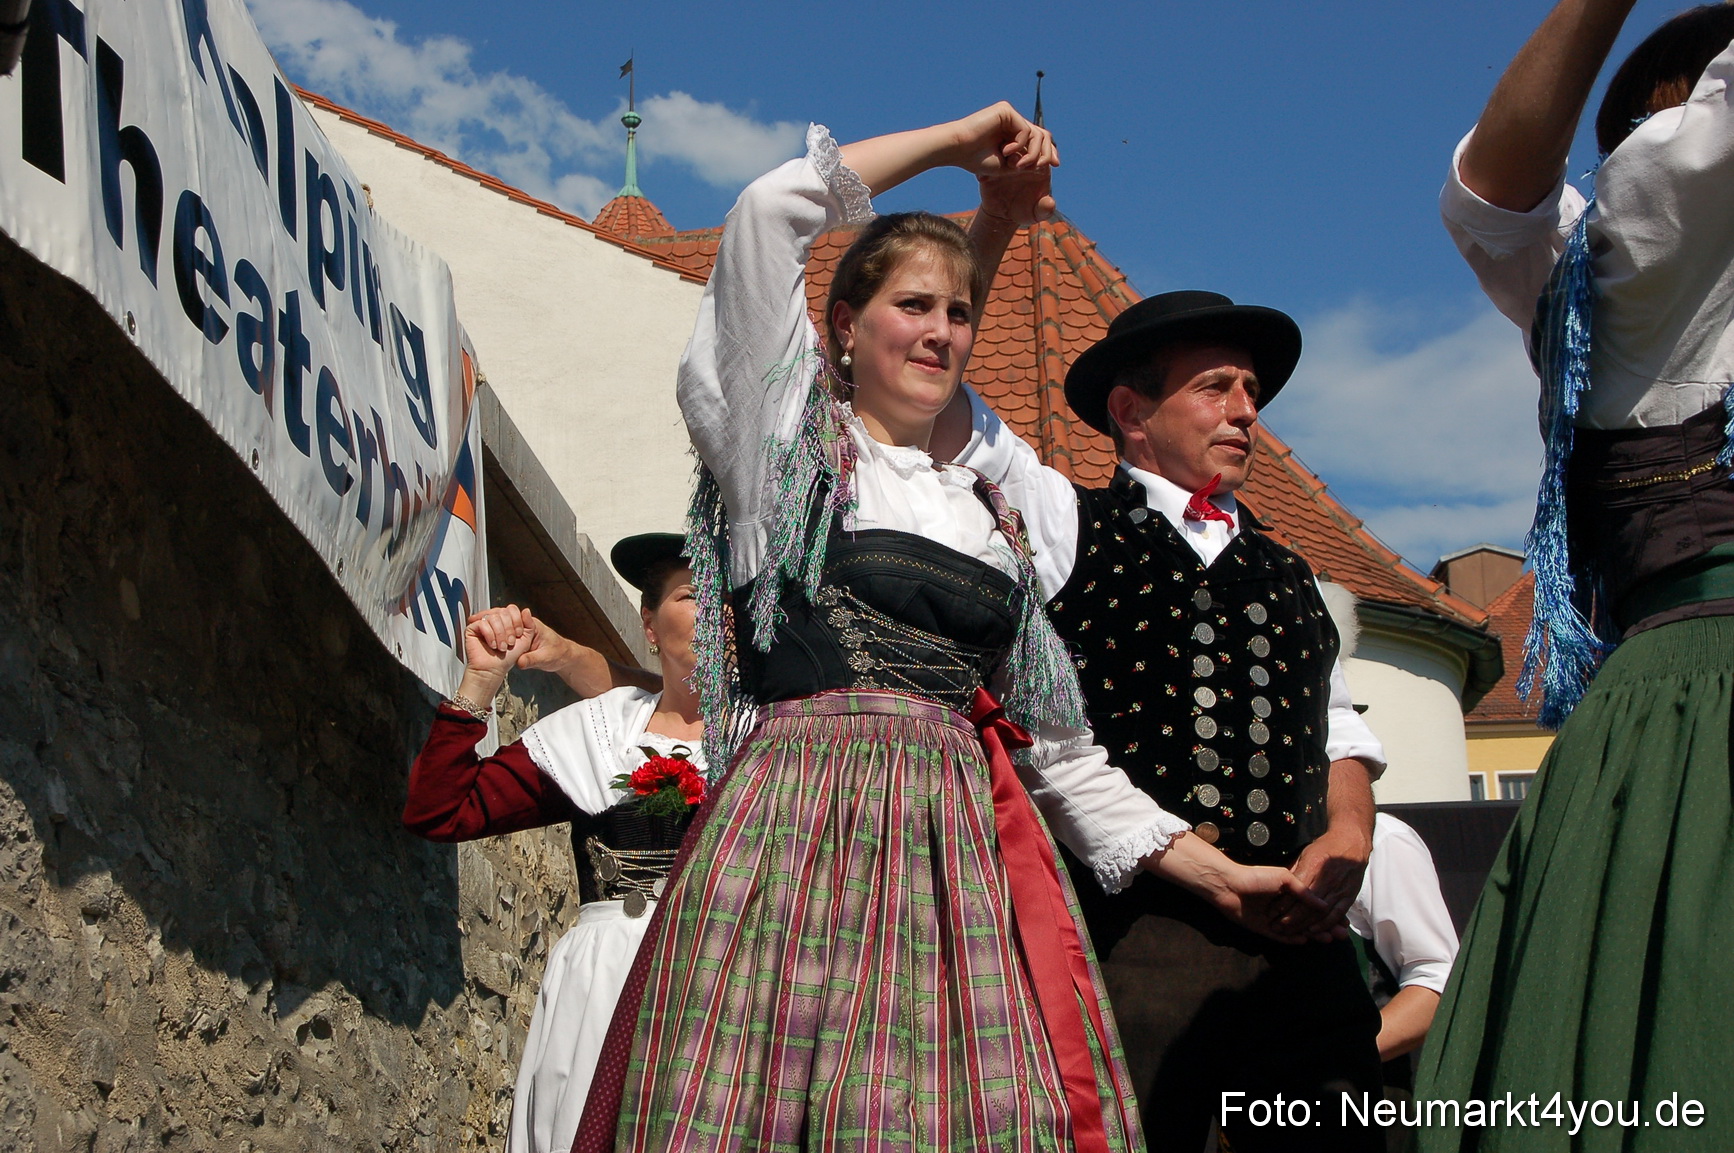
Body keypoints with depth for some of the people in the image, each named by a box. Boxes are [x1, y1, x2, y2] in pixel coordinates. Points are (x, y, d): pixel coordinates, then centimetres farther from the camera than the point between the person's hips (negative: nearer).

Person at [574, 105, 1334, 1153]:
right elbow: (771, 211, 1)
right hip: (801, 825, -4)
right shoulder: (789, 439, 13)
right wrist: (959, 142, 11)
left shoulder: (992, 517, 25)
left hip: (969, 848, 4)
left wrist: (1218, 873, 17)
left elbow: (1059, 747, 25)